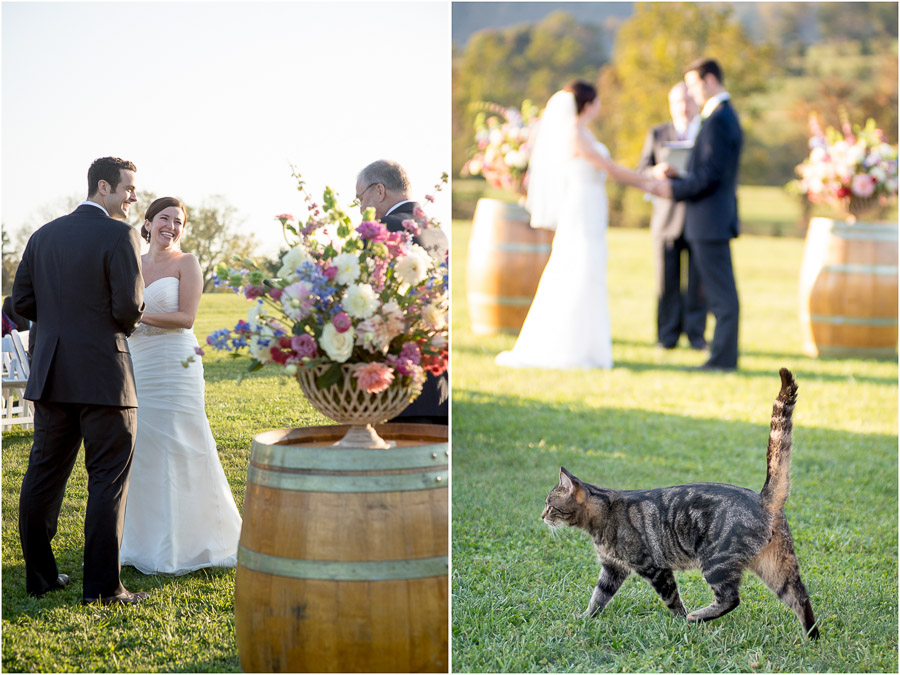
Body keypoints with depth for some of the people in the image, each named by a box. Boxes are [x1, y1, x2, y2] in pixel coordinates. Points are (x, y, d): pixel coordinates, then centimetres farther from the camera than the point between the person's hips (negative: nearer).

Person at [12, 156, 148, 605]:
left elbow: (22, 301, 9)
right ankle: (102, 586, -1)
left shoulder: (43, 236, 10)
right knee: (108, 481, 0)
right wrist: (124, 325, 6)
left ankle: (39, 575, 18)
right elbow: (130, 307, -16)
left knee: (44, 475, 12)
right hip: (103, 374, -6)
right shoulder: (119, 235, -10)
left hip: (52, 374, 6)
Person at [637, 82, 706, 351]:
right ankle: (667, 335, 6)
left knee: (698, 280, -3)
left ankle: (696, 334, 6)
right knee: (667, 280, -1)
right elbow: (642, 172, 8)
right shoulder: (657, 134, 13)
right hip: (667, 216, 0)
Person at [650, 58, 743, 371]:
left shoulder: (718, 119, -15)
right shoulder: (725, 116, 17)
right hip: (714, 219, 10)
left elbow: (710, 174, -20)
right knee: (720, 291, 11)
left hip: (710, 220, -10)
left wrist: (674, 189, -12)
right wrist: (676, 176, 10)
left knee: (721, 292, -6)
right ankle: (724, 354, 15)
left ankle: (723, 357, -3)